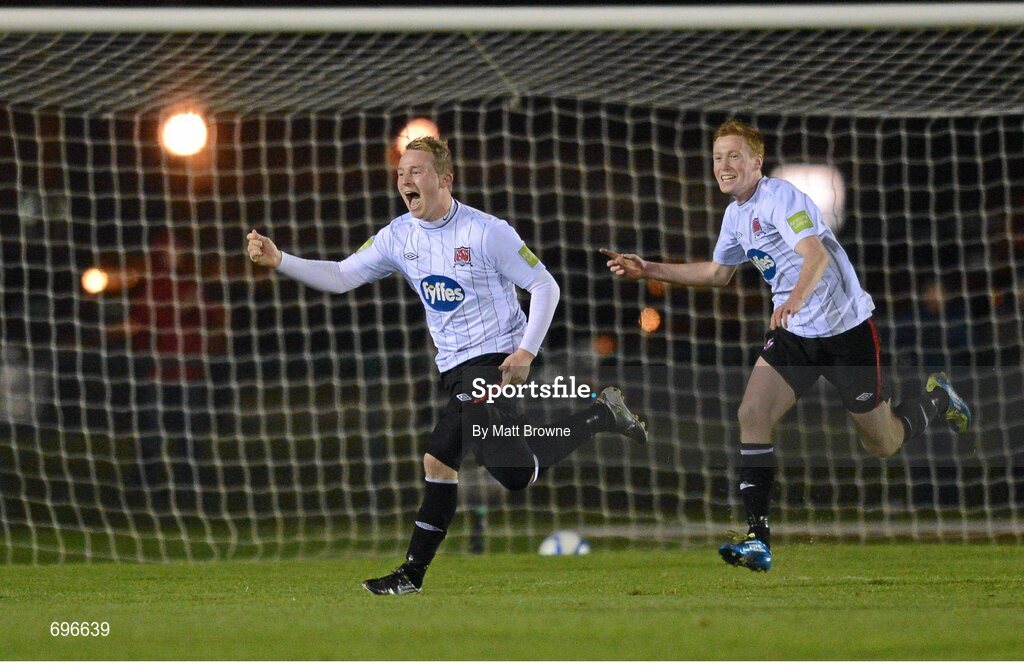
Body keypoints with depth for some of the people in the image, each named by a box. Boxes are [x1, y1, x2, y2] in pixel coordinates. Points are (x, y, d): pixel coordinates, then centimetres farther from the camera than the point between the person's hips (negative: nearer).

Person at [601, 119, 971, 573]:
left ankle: (937, 399, 37)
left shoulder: (779, 197, -19)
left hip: (846, 327, -7)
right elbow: (717, 273, 23)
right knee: (752, 415, -15)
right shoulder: (736, 214, 8)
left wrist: (796, 298, -52)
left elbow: (815, 254, -33)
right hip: (793, 333, 7)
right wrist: (649, 271, 16)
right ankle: (758, 539, -15)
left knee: (883, 444, 4)